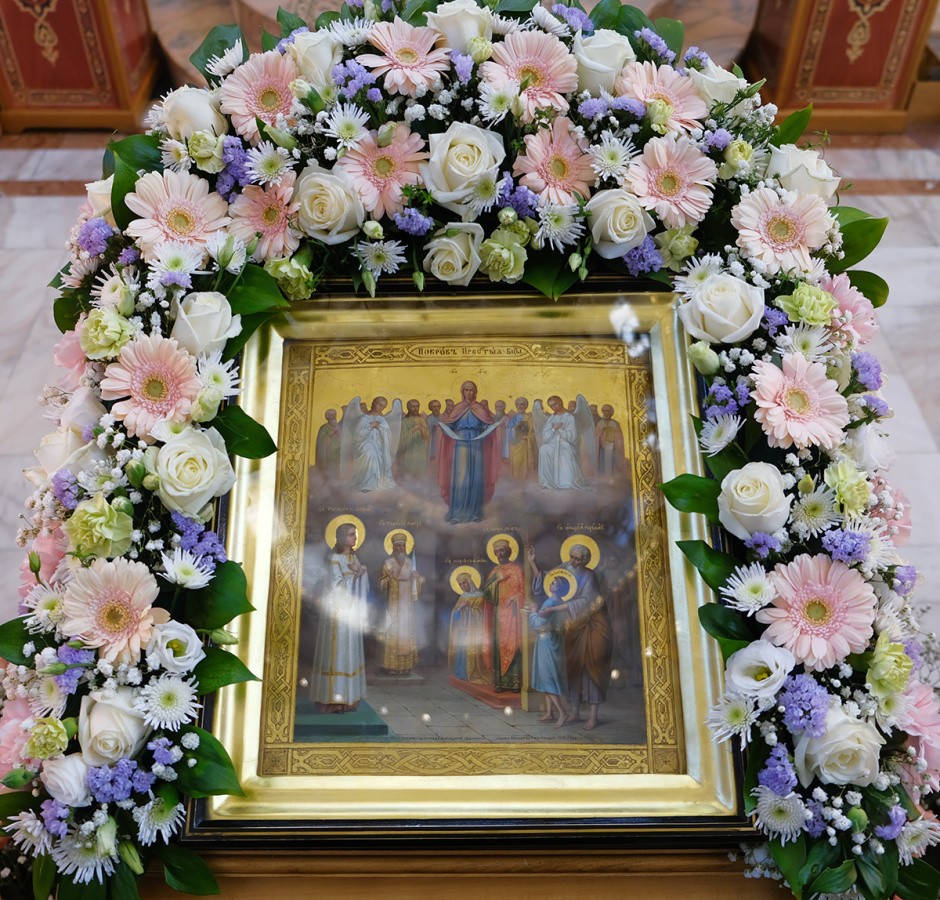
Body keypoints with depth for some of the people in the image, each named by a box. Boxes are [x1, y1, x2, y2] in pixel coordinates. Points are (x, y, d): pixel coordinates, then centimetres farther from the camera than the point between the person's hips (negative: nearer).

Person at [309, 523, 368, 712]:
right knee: (336, 652, -5)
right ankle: (331, 700, 0)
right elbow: (337, 587, -12)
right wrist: (355, 574, -12)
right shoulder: (335, 559, -9)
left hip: (352, 611, 8)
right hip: (337, 611, -8)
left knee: (350, 652, 7)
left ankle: (346, 698, 12)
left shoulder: (353, 557, 13)